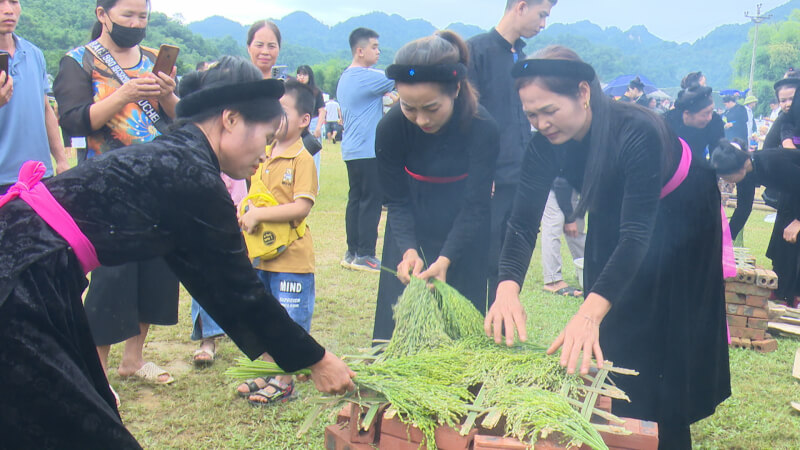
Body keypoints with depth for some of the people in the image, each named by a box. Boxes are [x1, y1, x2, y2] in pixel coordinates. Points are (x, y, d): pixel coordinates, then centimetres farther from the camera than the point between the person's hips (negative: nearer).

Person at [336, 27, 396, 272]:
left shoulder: (345, 78, 16)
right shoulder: (367, 77, -14)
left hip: (351, 149, 9)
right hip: (368, 150, -9)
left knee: (356, 199, 11)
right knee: (371, 201, -5)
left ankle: (352, 253, 15)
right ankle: (364, 255, -2)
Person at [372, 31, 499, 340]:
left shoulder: (482, 128, -25)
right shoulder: (390, 129, -21)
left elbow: (474, 206, -22)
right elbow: (397, 202, -12)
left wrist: (445, 259, -32)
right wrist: (409, 250, -27)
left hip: (464, 237, -1)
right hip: (412, 234, 1)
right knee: (397, 323, 4)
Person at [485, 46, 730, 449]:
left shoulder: (638, 133, -40)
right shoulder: (546, 144, -25)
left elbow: (636, 233, -46)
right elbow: (523, 221, -30)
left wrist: (590, 311, -59)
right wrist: (507, 288, -49)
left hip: (680, 215, -4)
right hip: (614, 216, 5)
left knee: (669, 335, 1)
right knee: (611, 337, 7)